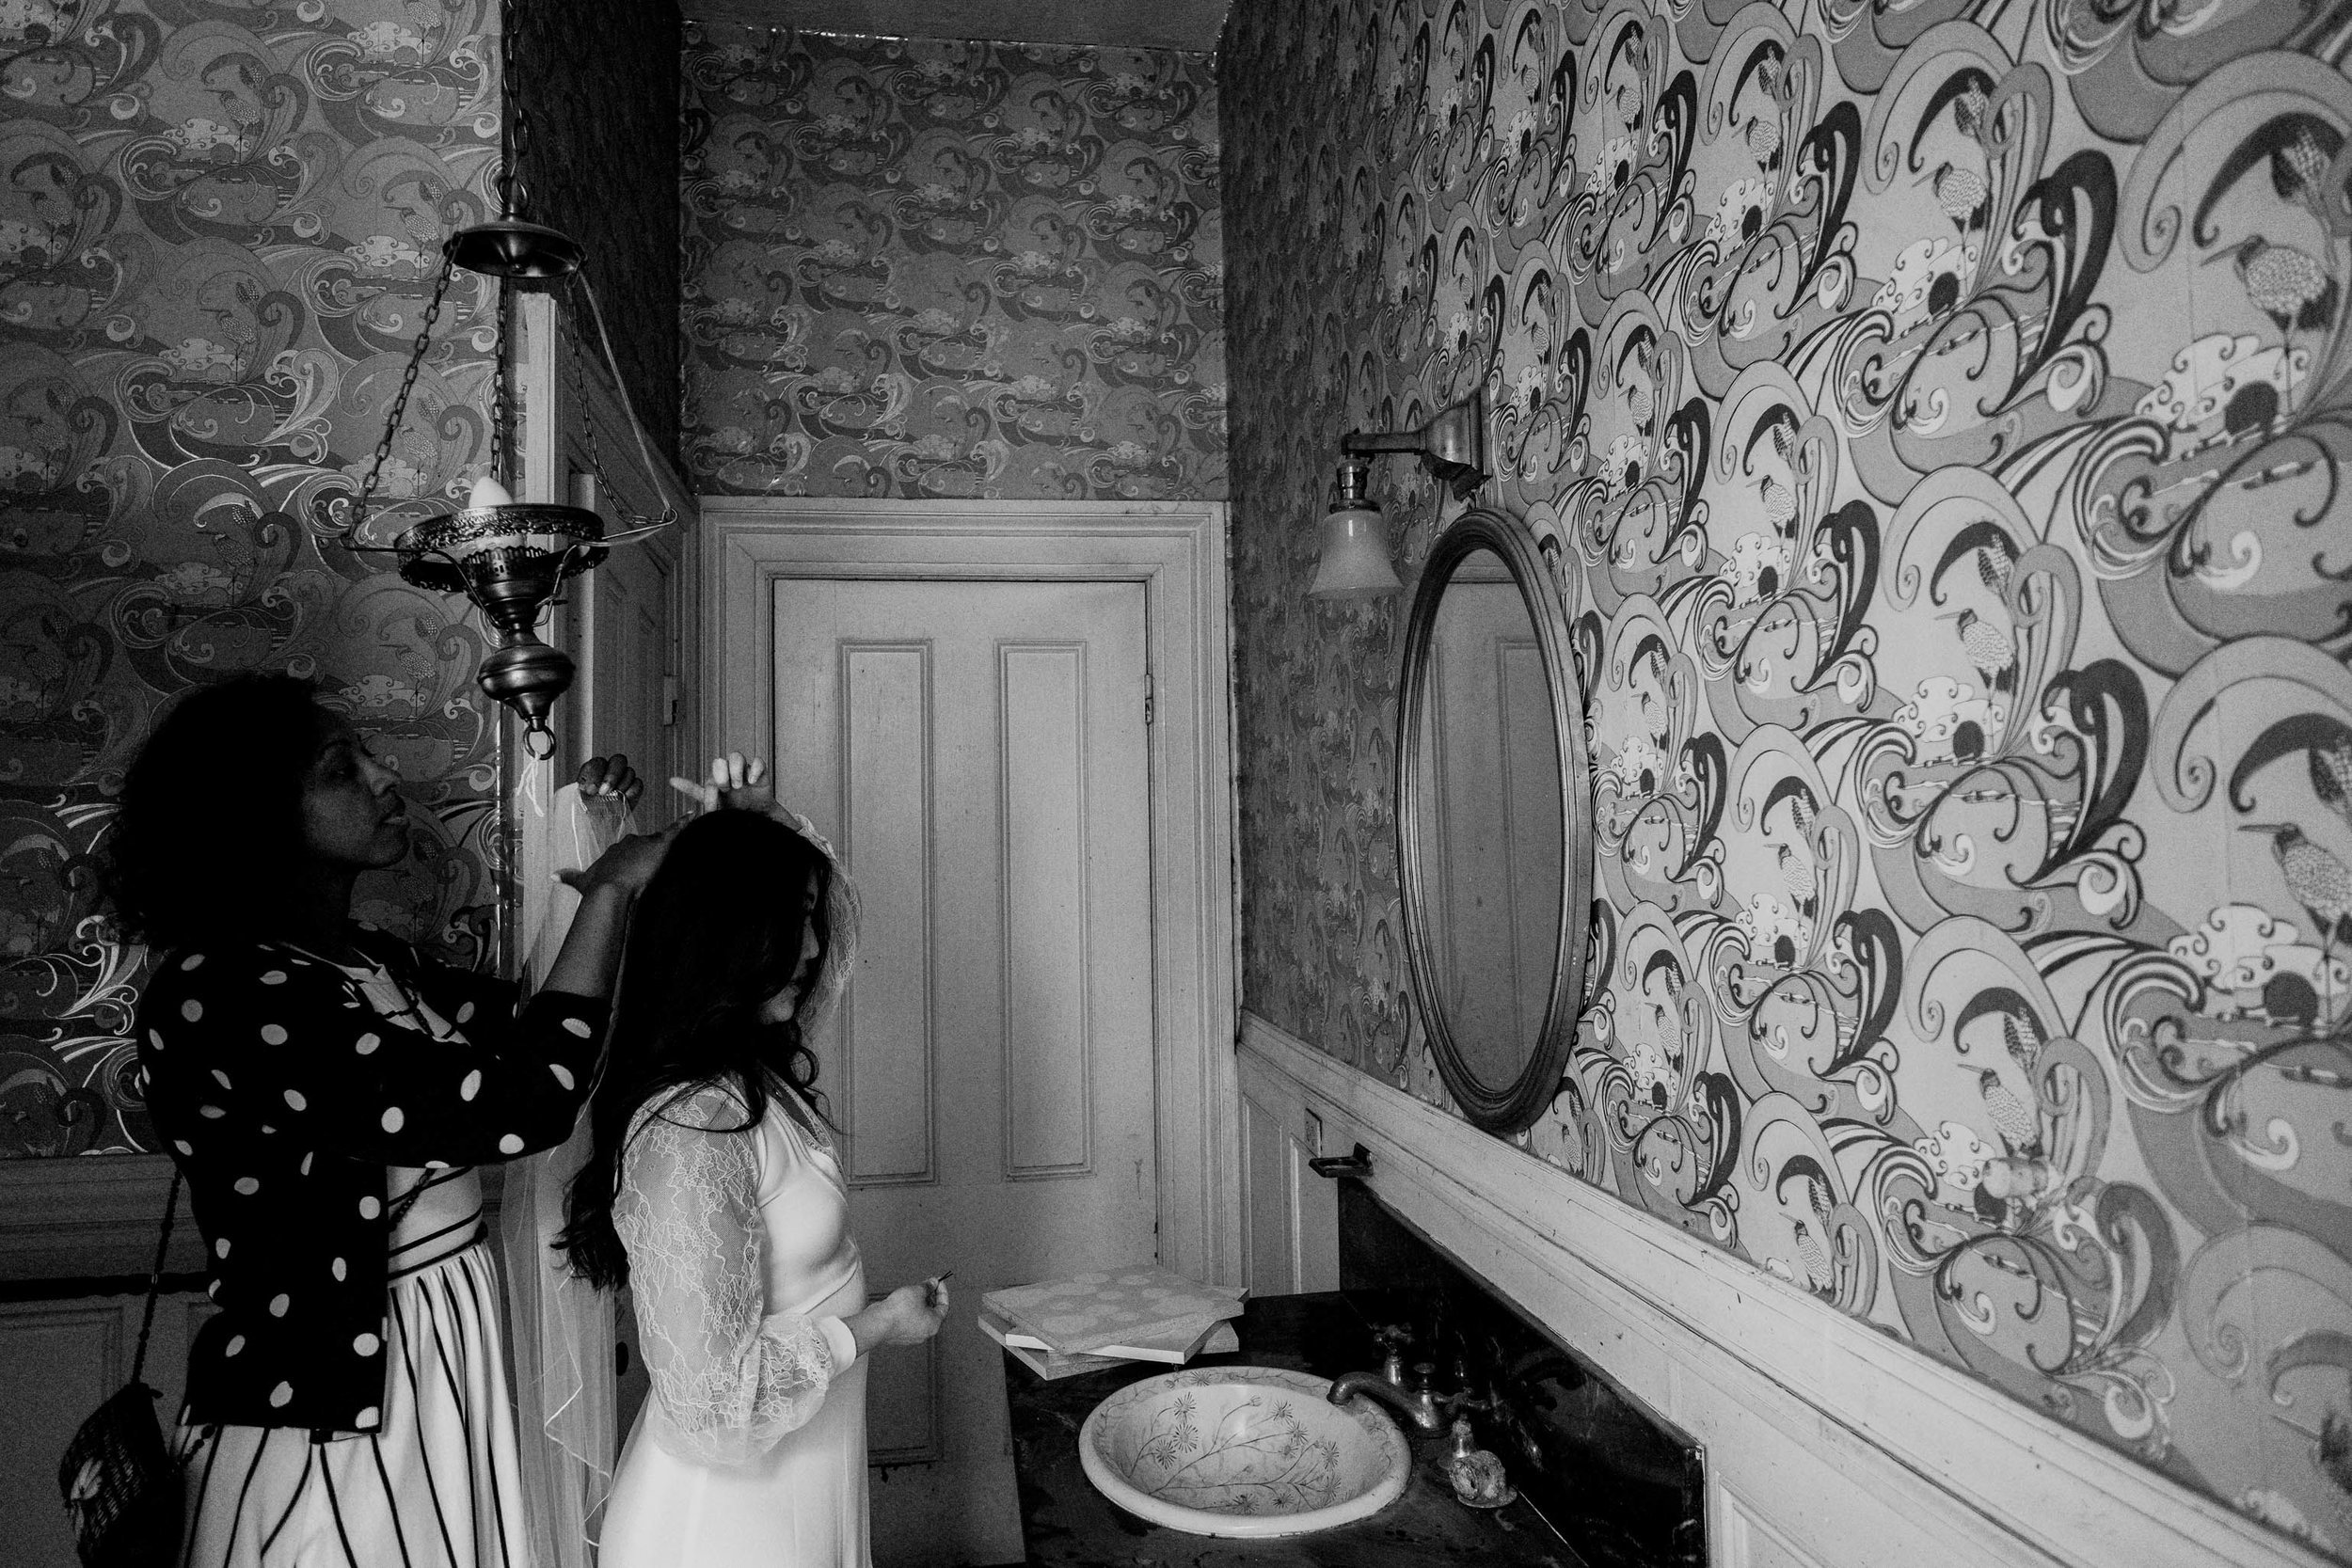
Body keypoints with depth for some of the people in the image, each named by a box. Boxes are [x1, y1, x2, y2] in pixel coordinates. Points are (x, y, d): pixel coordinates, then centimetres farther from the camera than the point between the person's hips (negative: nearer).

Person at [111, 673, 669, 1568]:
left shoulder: (378, 963, 5)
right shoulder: (217, 994, -22)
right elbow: (519, 1105, -30)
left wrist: (598, 853, 2)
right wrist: (612, 889, -20)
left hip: (454, 1360, 8)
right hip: (324, 1417, -8)